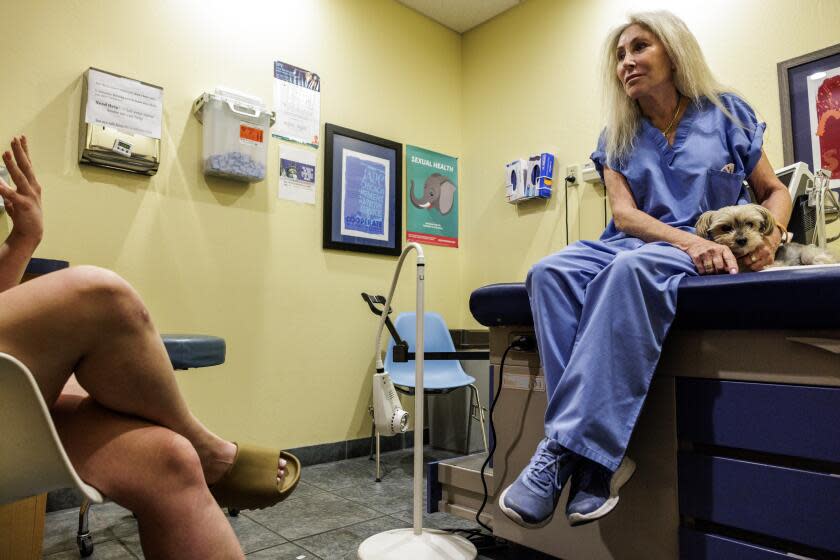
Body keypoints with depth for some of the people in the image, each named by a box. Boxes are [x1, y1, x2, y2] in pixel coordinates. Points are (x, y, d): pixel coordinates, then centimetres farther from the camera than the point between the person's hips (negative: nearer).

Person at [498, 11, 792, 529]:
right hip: (629, 245, 3)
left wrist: (771, 235, -11)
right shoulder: (617, 137, 14)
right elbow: (624, 213, 0)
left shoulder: (726, 113, 11)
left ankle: (565, 450, -39)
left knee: (631, 269, -39)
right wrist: (689, 240, -18)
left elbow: (774, 190, 13)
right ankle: (600, 455, -34)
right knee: (549, 273, -28)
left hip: (712, 251, -3)